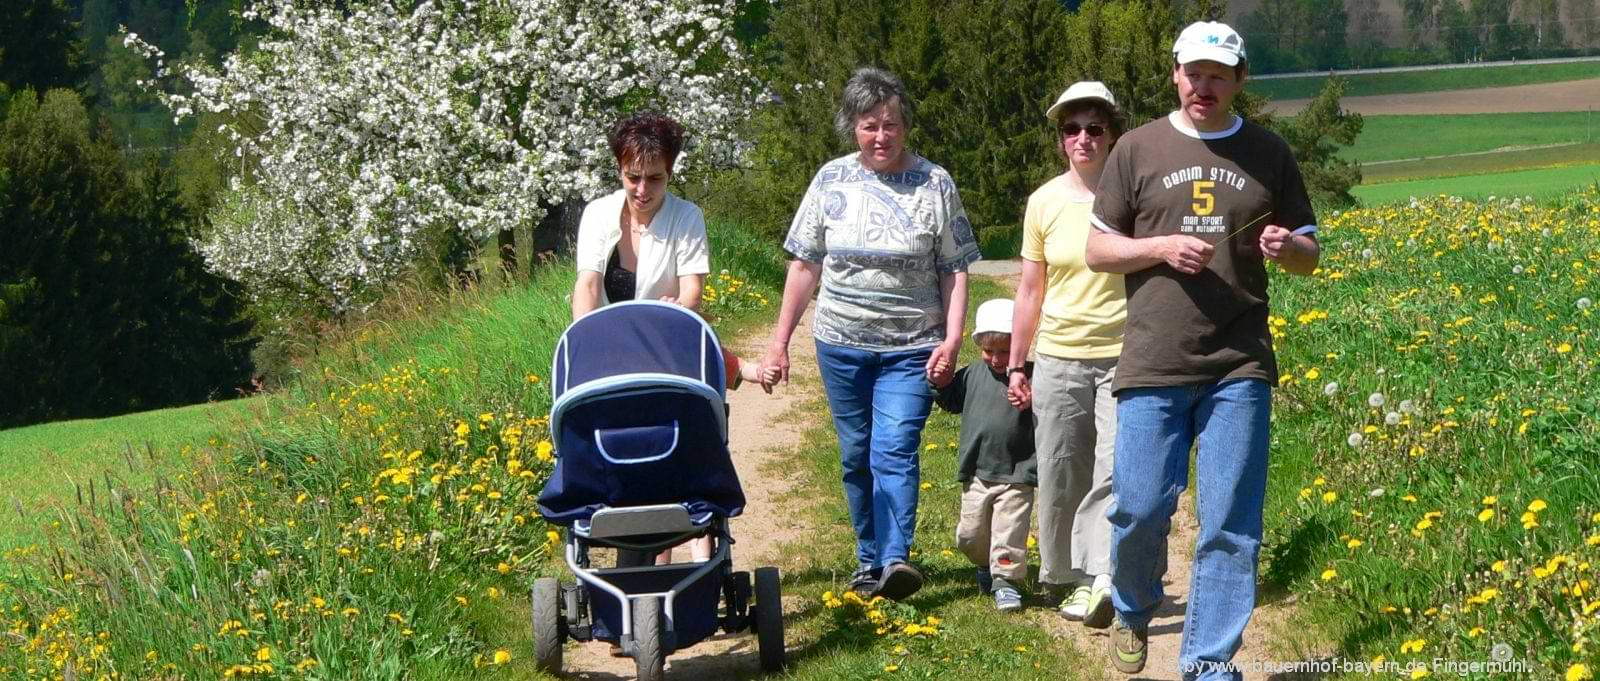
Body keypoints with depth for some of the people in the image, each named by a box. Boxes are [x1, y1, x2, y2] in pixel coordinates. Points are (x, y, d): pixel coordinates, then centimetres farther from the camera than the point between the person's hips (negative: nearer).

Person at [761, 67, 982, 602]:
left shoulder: (934, 184, -2)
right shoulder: (831, 181, 3)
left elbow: (954, 271, 0)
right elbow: (804, 266, 8)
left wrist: (952, 338, -11)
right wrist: (780, 339, 6)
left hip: (911, 347, -3)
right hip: (841, 344, 3)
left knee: (894, 451, -16)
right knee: (857, 457, 9)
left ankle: (895, 559, -23)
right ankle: (869, 562, 20)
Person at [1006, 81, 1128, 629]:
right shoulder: (1044, 202, 5)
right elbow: (1031, 290, 12)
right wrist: (1017, 364, 12)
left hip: (1124, 356, -3)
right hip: (1059, 357, 3)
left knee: (1117, 467, -16)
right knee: (1061, 475, 8)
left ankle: (1101, 579, -22)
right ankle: (1065, 577, 23)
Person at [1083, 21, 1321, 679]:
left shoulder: (1269, 154, 9)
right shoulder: (1139, 149, 6)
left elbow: (1309, 255, 15)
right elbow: (1097, 250, 8)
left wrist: (1287, 247, -9)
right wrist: (1162, 247, -10)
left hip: (1239, 367, 1)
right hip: (1154, 365, -1)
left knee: (1230, 524, -1)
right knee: (1140, 508, 0)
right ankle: (1131, 613, 29)